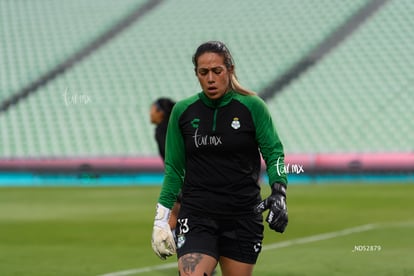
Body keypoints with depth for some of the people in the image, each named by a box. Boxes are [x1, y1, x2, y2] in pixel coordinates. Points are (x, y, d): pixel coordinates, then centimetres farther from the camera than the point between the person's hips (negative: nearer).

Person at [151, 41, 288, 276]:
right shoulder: (183, 112, 4)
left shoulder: (253, 107, -2)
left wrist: (279, 194, -19)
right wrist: (161, 219, 8)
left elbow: (274, 154, -2)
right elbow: (174, 168, 11)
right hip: (196, 217, 0)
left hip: (243, 217, 0)